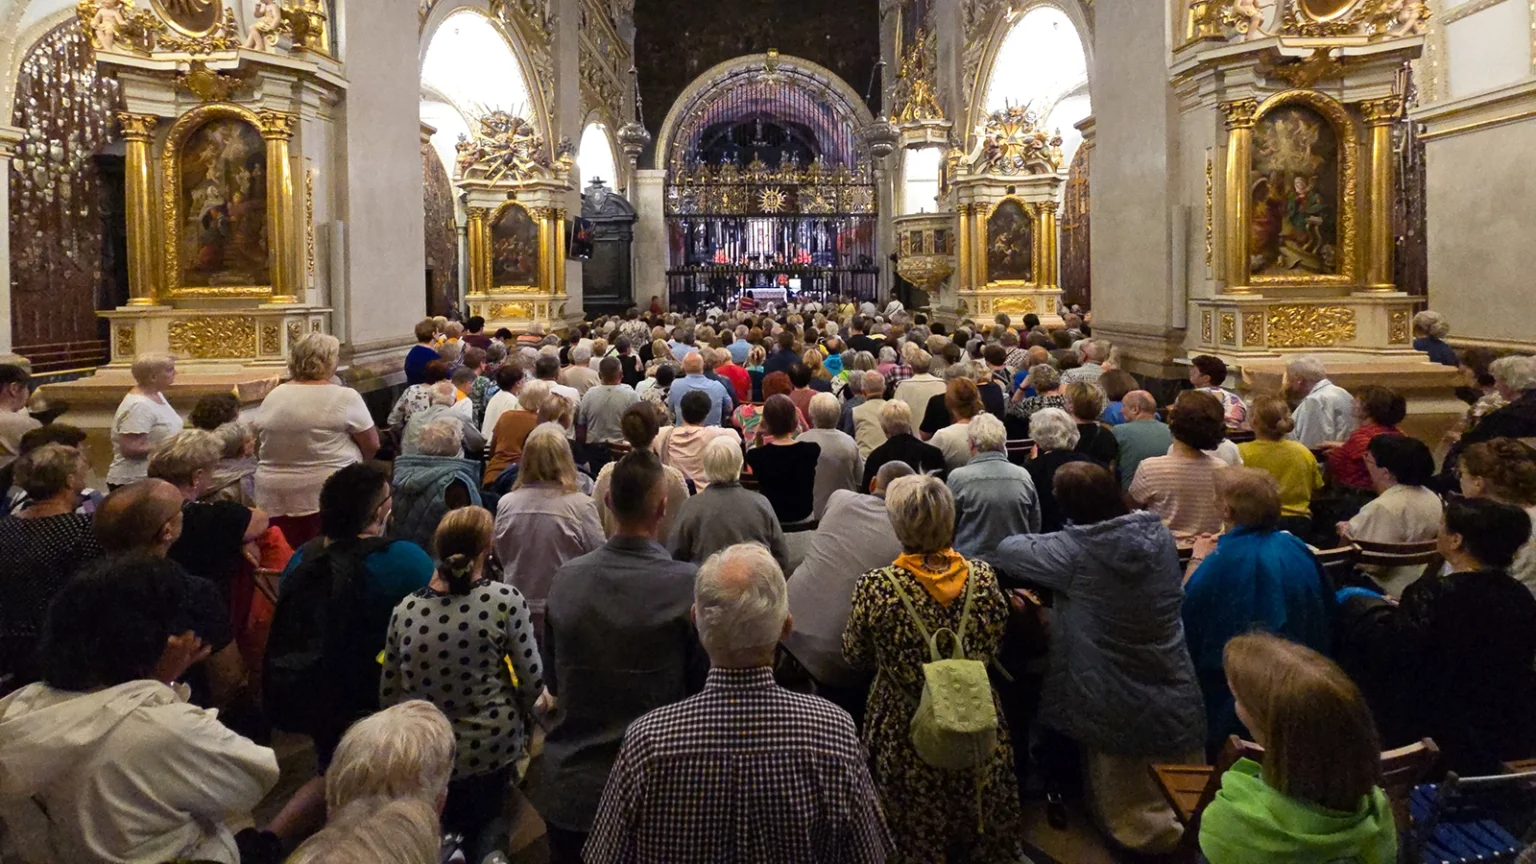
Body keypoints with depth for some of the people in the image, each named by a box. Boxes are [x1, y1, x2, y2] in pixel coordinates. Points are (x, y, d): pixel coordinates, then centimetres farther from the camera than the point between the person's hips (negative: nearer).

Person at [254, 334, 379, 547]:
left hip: (274, 498, 5)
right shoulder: (345, 397, -9)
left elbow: (262, 443, 16)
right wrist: (354, 462, 15)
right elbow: (372, 445, -3)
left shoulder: (273, 397, 5)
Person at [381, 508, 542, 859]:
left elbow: (388, 692, 1)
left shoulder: (405, 610, -8)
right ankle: (483, 839, 5)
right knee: (485, 819, 26)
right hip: (491, 748, -2)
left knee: (438, 826, 29)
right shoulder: (505, 600, -16)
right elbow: (533, 680, -11)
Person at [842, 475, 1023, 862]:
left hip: (908, 732, -2)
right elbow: (994, 648, 1)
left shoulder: (875, 588, -24)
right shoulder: (983, 577, -15)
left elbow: (855, 657, -7)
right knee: (985, 831, 27)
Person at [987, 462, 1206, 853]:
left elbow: (1007, 550, -9)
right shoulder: (1158, 532, -8)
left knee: (1125, 799, 20)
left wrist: (1036, 541, 12)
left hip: (1118, 702, -4)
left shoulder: (1076, 549, -22)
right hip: (1174, 692, 5)